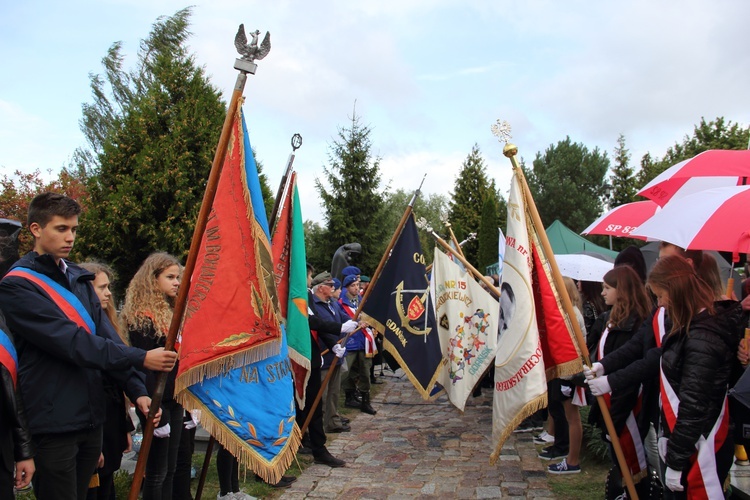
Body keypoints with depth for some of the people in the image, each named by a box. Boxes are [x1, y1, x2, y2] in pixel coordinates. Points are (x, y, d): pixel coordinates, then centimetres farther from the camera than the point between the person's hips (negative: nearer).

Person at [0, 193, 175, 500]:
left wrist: (136, 391, -6)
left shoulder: (78, 277, 11)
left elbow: (106, 338, 4)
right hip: (54, 425, -7)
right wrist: (141, 358, -25)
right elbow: (73, 343, -22)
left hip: (92, 419, 7)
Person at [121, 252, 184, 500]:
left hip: (175, 401, 8)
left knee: (170, 469, 14)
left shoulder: (172, 312, 11)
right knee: (157, 472, 2)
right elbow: (144, 369, -17)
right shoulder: (142, 318, -14)